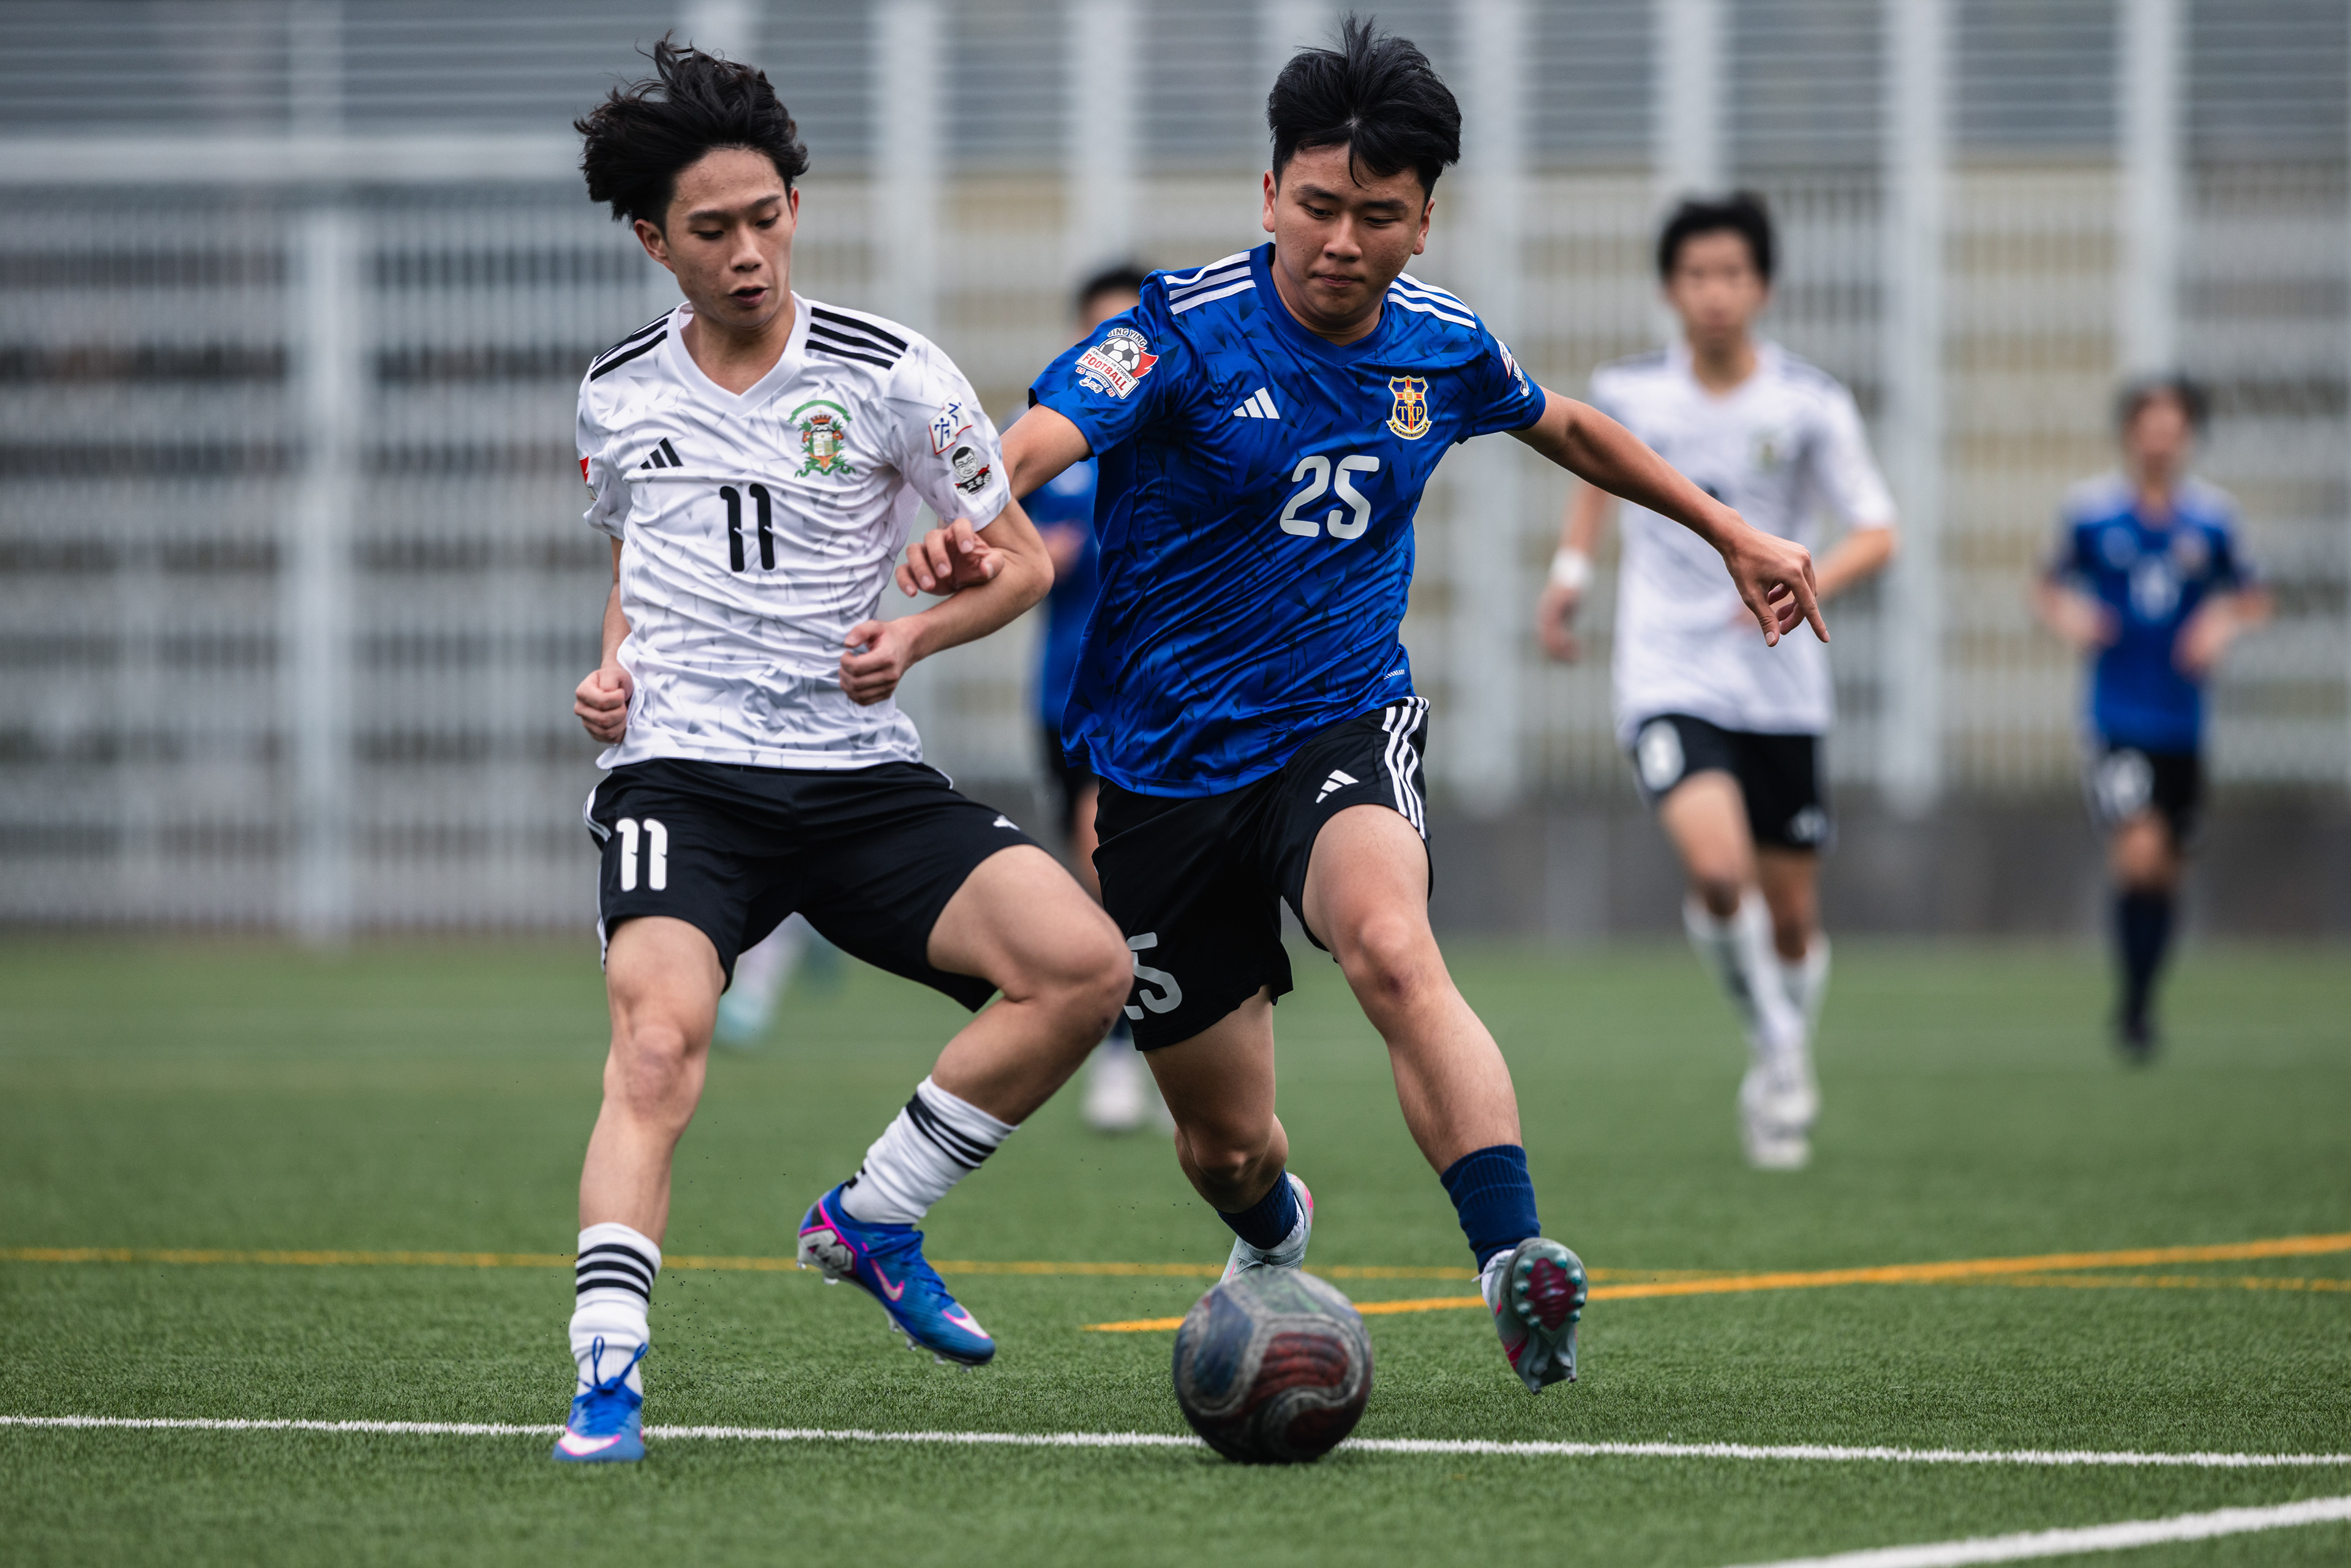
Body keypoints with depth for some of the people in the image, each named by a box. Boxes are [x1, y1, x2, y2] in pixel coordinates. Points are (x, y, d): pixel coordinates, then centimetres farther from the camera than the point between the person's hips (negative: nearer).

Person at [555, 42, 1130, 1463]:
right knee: (661, 1038, -28)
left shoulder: (889, 376, -2)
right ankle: (607, 1376, -31)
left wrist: (913, 634, -12)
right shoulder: (620, 395, 7)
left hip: (863, 780, 1)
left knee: (1086, 966, -18)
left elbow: (1021, 560, 6)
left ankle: (872, 1222, 0)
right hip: (679, 774, 0)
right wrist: (614, 669, 8)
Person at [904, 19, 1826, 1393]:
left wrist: (1733, 532, 28)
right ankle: (1274, 1238, 47)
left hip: (1342, 727, 1)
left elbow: (1568, 429, 23)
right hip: (1166, 765, -1)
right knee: (1224, 1146, 9)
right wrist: (963, 524, -54)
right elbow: (1044, 433, -32)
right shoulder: (1190, 330, -14)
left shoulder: (1443, 348, 0)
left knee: (1393, 950, -35)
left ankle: (1518, 1259, -45)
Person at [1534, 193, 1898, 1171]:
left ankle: (1779, 1085, 33)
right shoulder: (1629, 392, 0)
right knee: (1717, 868, -25)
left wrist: (1804, 584, -25)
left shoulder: (1811, 405, -5)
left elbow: (1877, 535, -6)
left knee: (1790, 916, 7)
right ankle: (1775, 1042, -2)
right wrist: (1571, 568, 14)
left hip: (1781, 687, 1)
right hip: (1668, 677, -1)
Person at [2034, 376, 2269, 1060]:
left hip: (2182, 720, 3)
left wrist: (2225, 623, -8)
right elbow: (2049, 586, 11)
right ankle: (2132, 1000, -4)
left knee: (2163, 873, 9)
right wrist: (2067, 614, -11)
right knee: (2140, 853, -19)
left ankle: (2142, 1006, 27)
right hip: (2116, 716, -3)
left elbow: (2253, 598, 13)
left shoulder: (2212, 517, 3)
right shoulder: (2091, 510, -1)